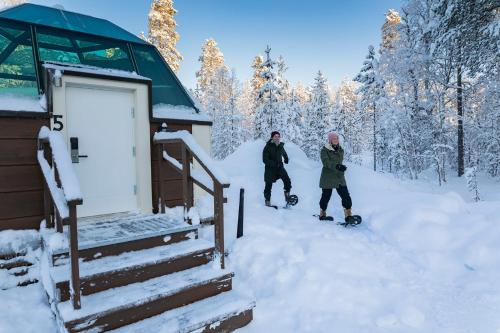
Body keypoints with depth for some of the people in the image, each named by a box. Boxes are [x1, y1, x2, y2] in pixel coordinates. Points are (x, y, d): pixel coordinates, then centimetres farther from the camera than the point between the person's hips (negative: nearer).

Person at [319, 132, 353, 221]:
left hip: (339, 178, 5)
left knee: (346, 196, -4)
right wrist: (337, 166, -37)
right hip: (328, 178, -5)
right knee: (326, 196, 7)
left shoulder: (341, 150, 10)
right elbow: (326, 162, -24)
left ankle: (348, 215, 3)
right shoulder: (324, 150, -9)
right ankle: (322, 214, 27)